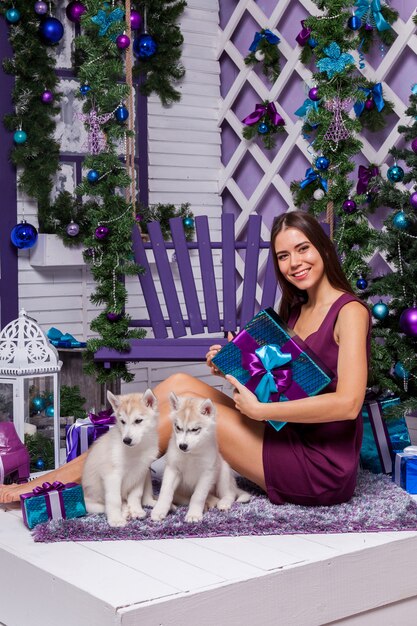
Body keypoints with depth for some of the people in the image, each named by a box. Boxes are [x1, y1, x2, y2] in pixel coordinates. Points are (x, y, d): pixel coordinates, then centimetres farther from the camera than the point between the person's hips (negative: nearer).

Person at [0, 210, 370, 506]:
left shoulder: (349, 312, -11)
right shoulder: (295, 311, 14)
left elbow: (348, 402, -23)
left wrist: (260, 409, -22)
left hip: (325, 470, -7)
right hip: (292, 437, 7)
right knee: (179, 384, -6)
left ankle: (68, 477, -4)